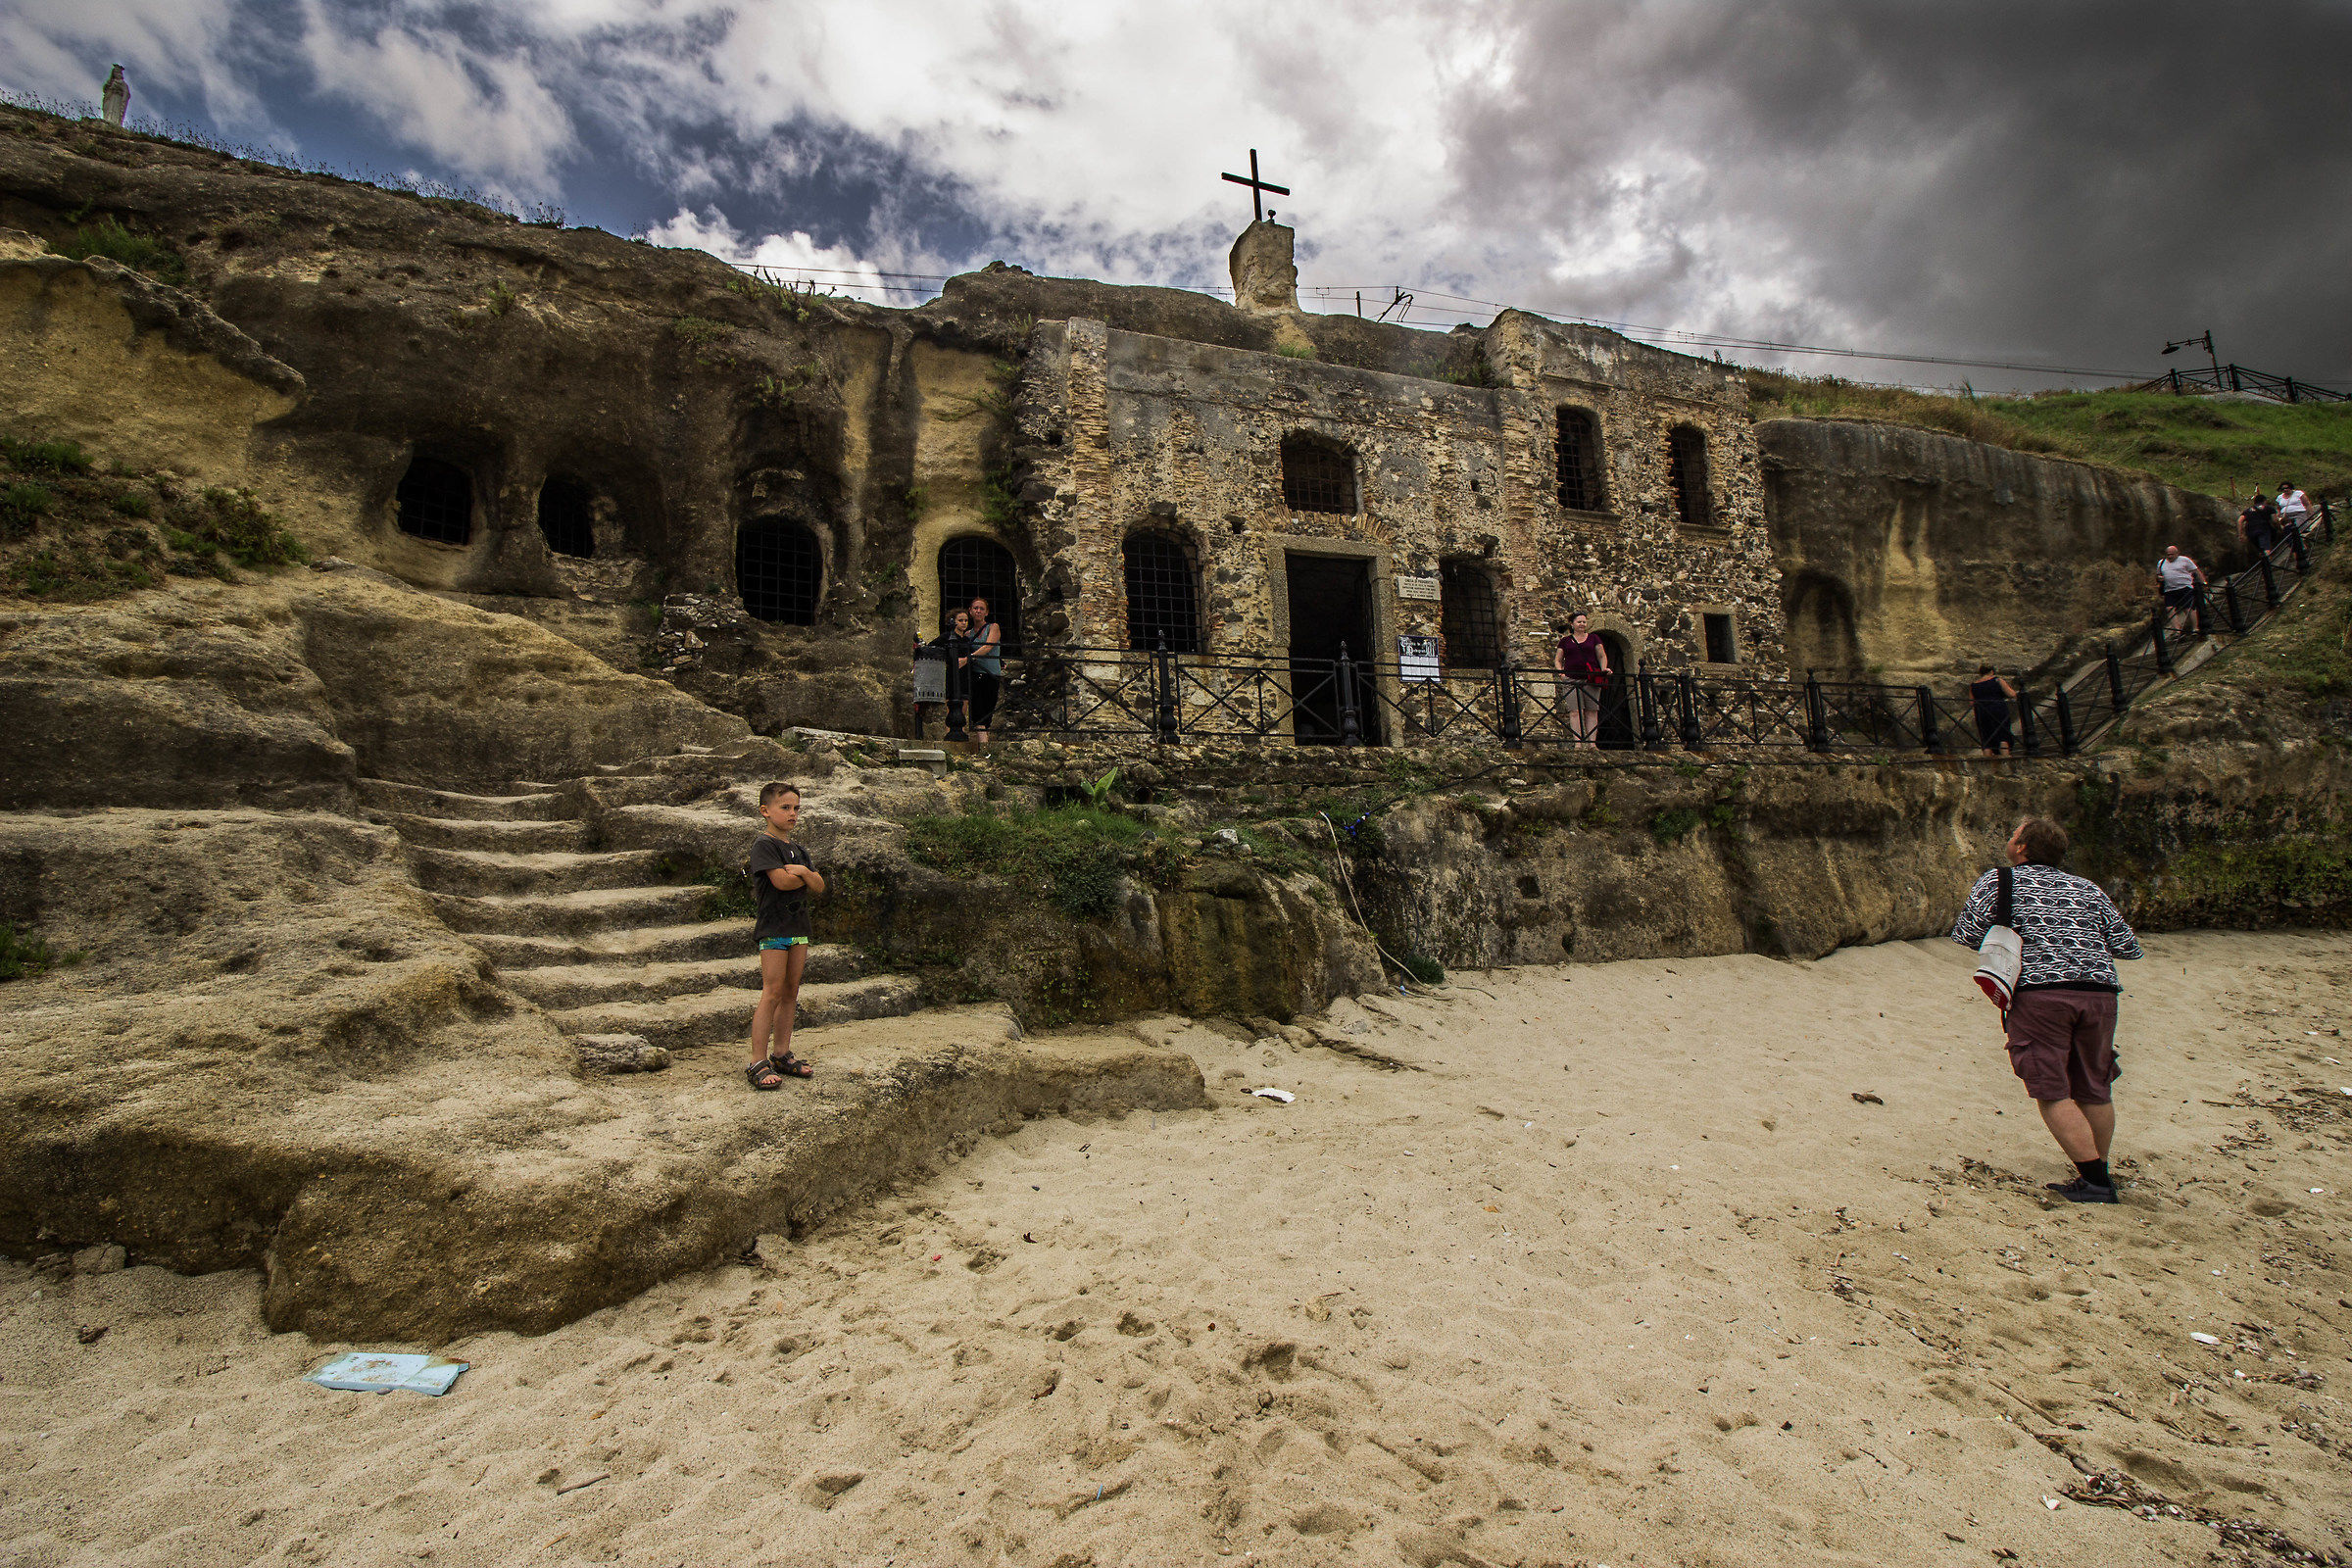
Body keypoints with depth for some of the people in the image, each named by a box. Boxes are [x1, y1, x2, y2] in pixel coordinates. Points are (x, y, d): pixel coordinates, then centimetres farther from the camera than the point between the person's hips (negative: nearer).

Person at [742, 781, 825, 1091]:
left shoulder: (798, 849, 17)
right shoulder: (764, 844, -7)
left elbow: (819, 886, 9)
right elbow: (781, 881, -19)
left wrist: (803, 872, -11)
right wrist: (808, 874, -2)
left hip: (798, 928, 8)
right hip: (773, 928, -8)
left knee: (790, 992, 10)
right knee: (773, 993, -10)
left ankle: (781, 1054, 18)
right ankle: (758, 1062, -6)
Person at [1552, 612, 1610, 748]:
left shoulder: (1593, 638, 16)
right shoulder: (1565, 641, 15)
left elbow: (1602, 656, 16)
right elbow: (1557, 660, 15)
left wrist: (1604, 668, -2)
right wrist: (1561, 672, -3)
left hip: (1591, 680, 1)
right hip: (1572, 679, -1)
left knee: (1592, 710, -5)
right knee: (1575, 711, -11)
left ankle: (1591, 741, -6)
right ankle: (1578, 741, -16)